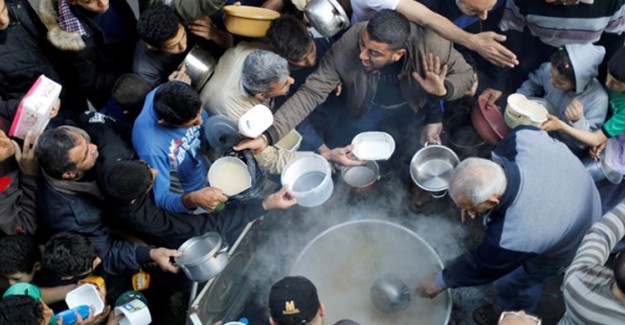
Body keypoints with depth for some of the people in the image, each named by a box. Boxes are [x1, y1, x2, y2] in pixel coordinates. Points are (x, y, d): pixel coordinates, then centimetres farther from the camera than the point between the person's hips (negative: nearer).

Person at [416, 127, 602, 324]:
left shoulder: (513, 237, -46)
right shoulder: (524, 137, -36)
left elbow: (481, 268, -24)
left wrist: (441, 281, -5)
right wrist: (473, 201, -15)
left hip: (562, 248, -5)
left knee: (510, 282, 22)